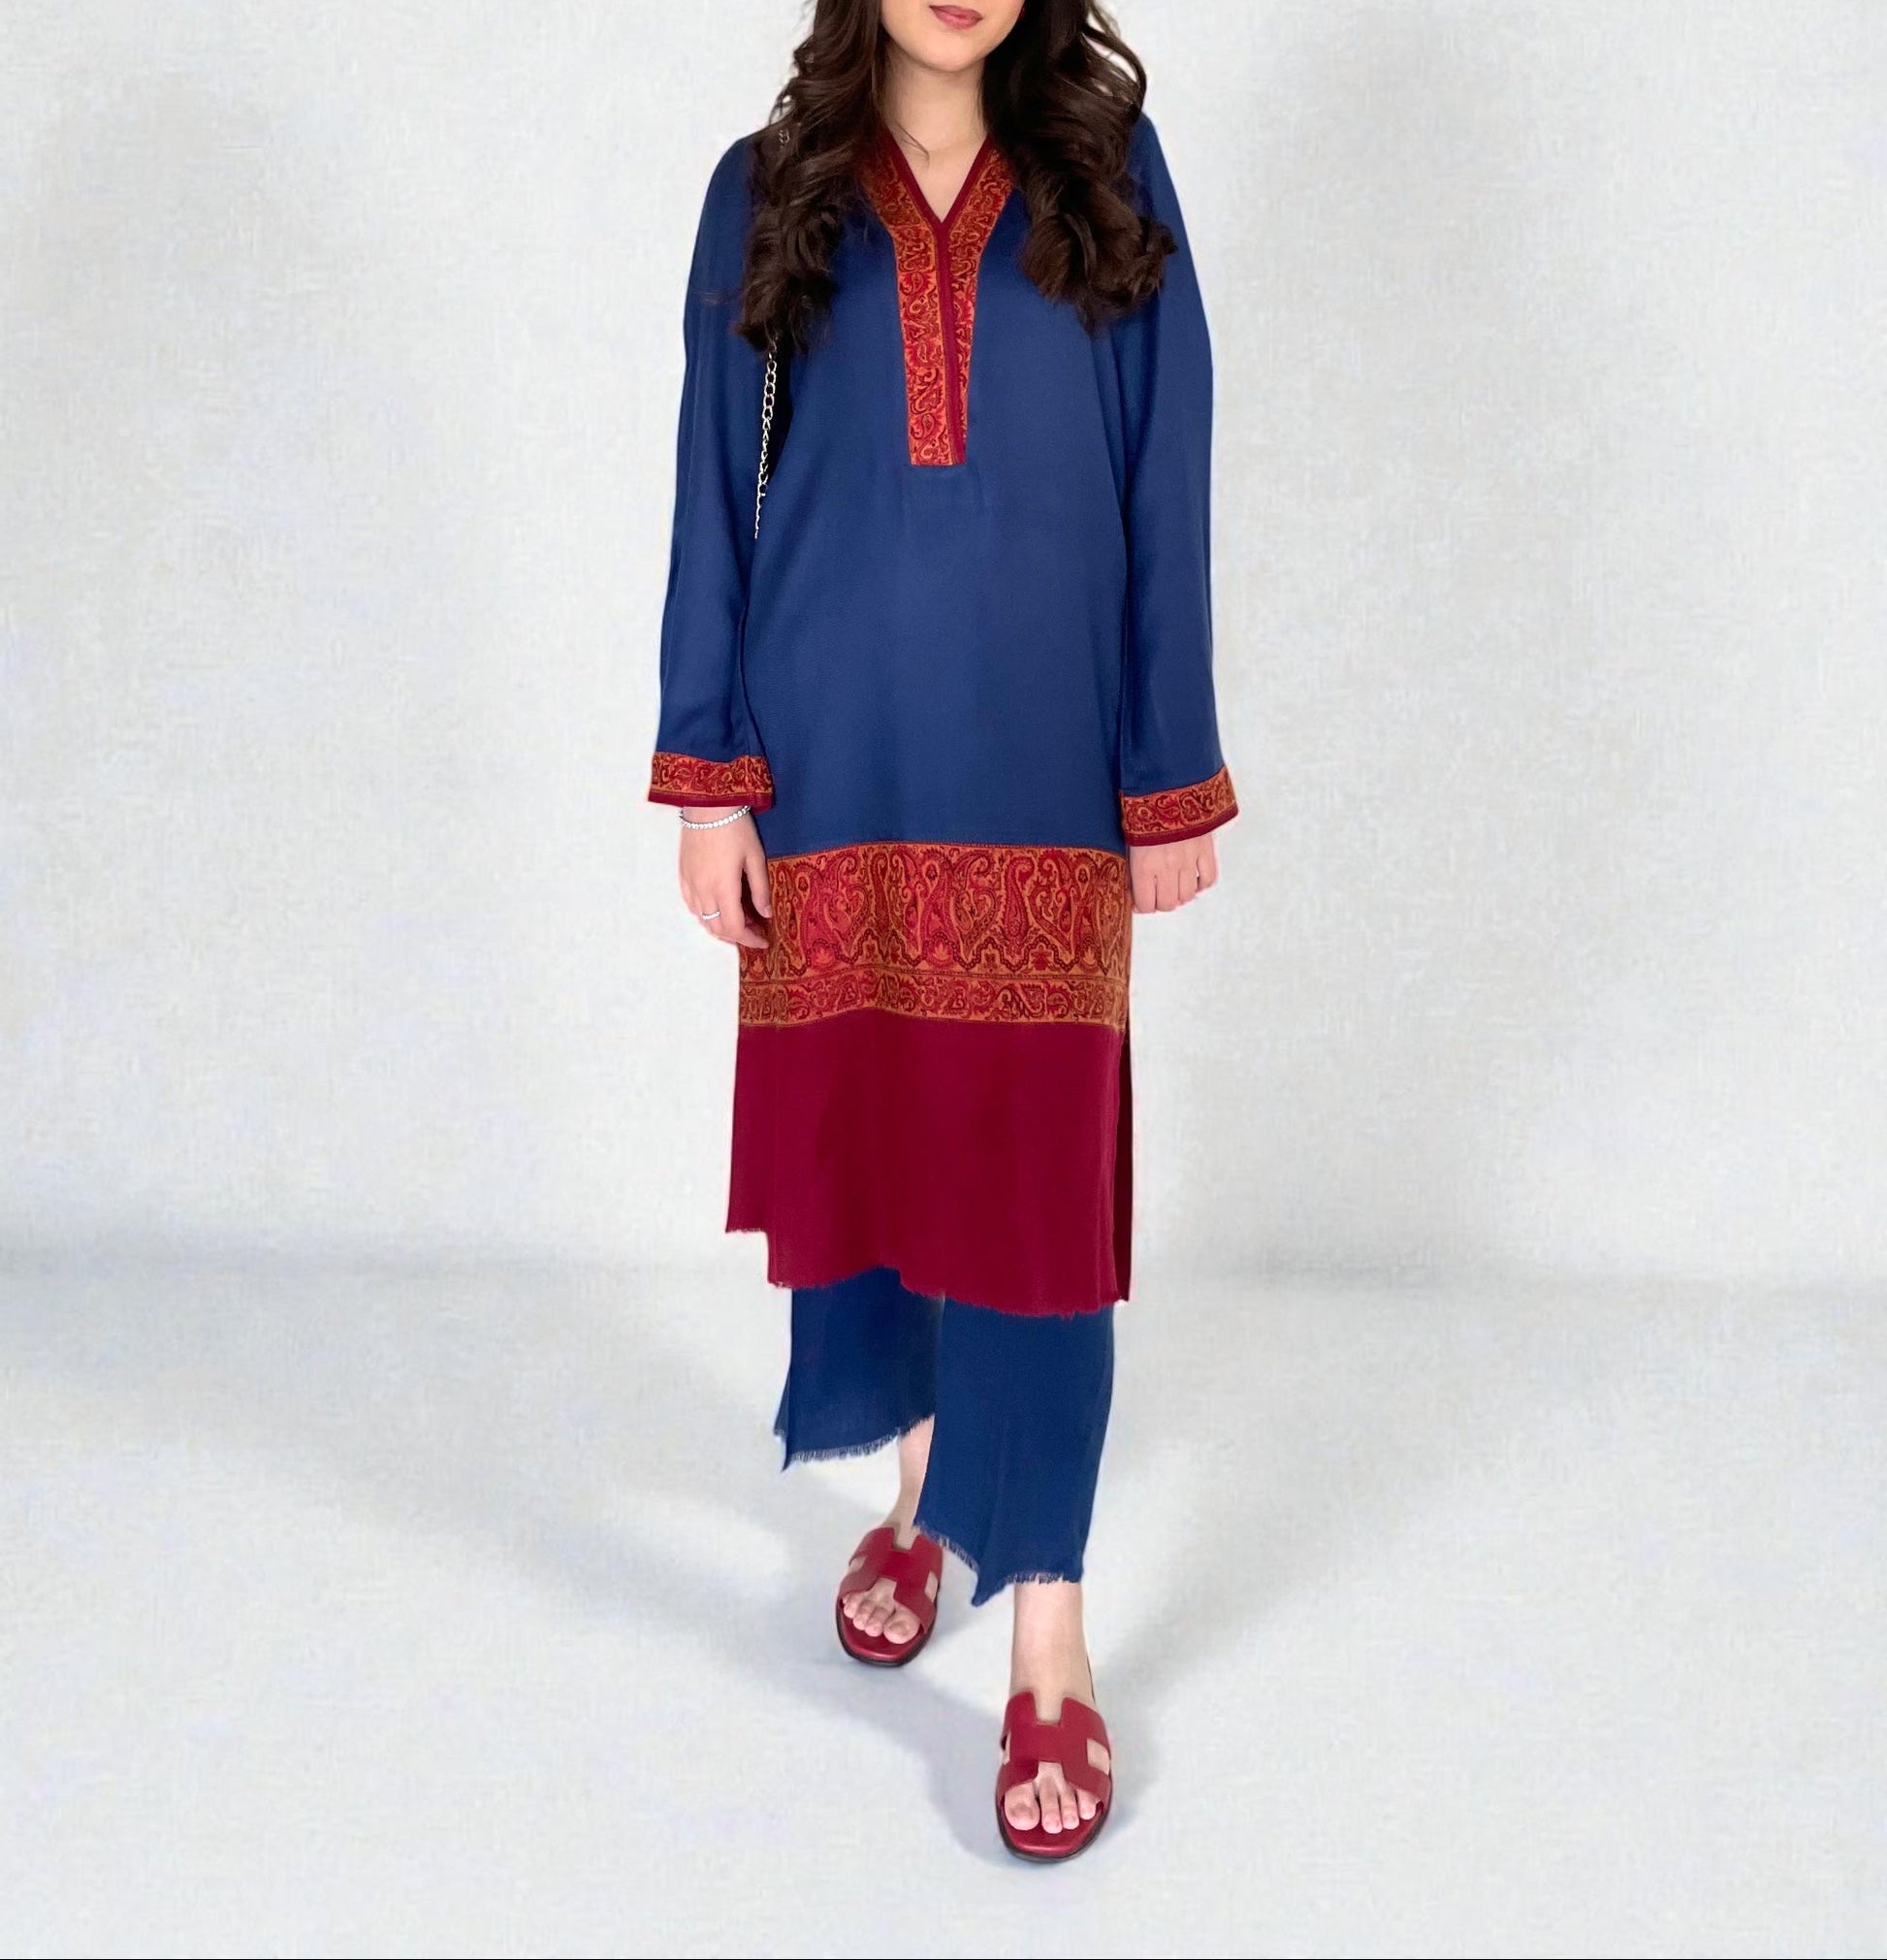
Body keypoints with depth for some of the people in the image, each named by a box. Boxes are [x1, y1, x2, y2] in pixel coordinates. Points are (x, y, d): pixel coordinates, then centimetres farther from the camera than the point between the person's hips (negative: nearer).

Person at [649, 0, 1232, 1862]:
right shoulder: (767, 189, 7)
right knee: (861, 1128, 11)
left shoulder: (1108, 168, 6)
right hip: (832, 765, 2)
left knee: (1038, 1169, -3)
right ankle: (919, 1482, 36)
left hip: (1038, 773, -1)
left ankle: (1048, 1633, 6)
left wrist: (1173, 779, 0)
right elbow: (715, 493, 5)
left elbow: (1164, 490, 3)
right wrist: (708, 775, -2)